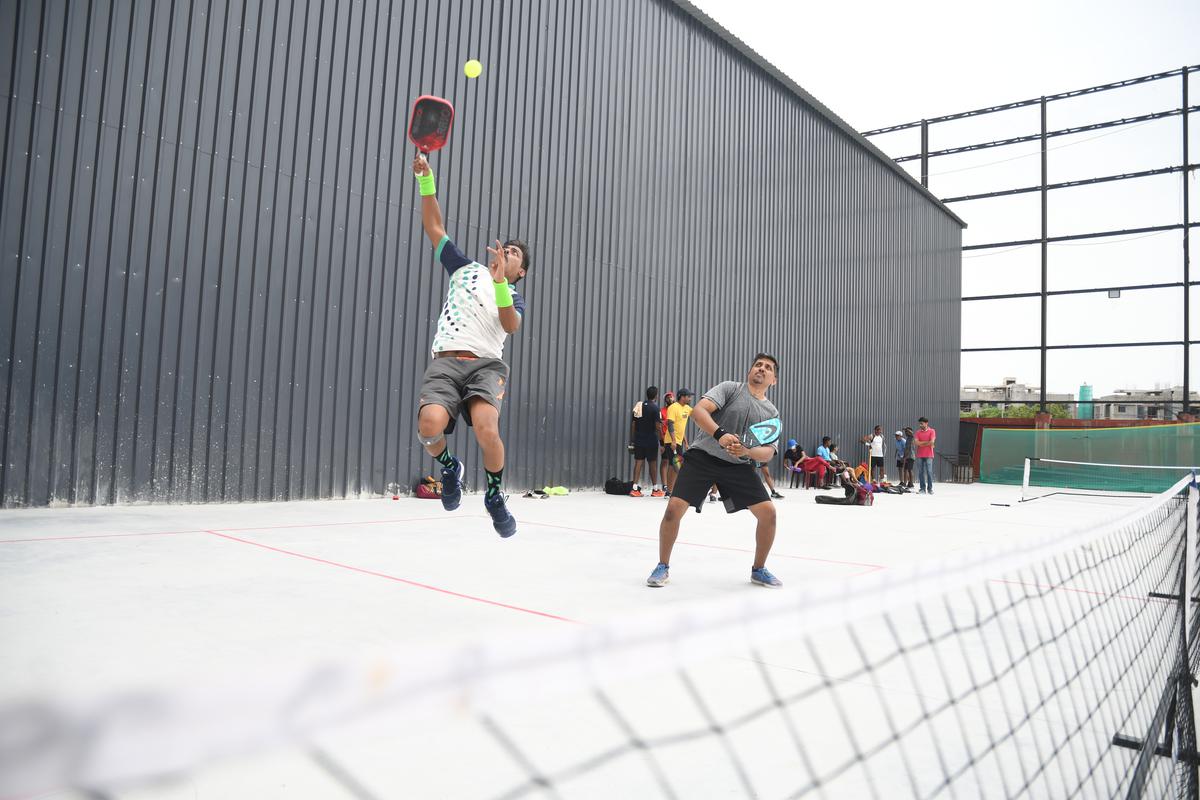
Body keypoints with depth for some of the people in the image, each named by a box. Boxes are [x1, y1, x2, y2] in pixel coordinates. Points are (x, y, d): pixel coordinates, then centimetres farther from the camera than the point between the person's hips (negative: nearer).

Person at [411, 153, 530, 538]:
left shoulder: (514, 295, 17)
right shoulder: (466, 268, 22)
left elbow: (511, 325, -6)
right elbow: (434, 227, 19)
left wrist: (499, 281, -17)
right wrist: (426, 180, 9)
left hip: (486, 365, -1)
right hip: (445, 361, 1)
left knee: (487, 431, -29)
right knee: (430, 426, -28)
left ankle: (494, 494, 1)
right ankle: (450, 467, 9)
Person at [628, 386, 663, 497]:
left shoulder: (638, 406, 5)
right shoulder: (655, 408, -11)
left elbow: (633, 423, 7)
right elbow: (657, 426, -15)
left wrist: (632, 439, 13)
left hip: (638, 439, 4)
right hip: (651, 440, -4)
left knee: (638, 462, 5)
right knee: (653, 463, 6)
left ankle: (635, 488, -2)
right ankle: (655, 489, 15)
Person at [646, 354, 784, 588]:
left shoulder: (772, 413, 9)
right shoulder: (730, 388, -2)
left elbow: (768, 452, -1)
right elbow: (698, 410, -16)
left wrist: (746, 451, -23)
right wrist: (720, 434, -32)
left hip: (739, 465, 4)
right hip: (702, 456, -3)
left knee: (768, 512, -8)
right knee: (674, 508, -15)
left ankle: (758, 570, 15)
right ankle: (663, 567, 7)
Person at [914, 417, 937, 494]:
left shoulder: (932, 431, 1)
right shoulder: (918, 432, 10)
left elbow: (932, 442, -11)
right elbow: (916, 443, -4)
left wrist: (921, 443, -4)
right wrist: (927, 442, -6)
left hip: (928, 455, -3)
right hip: (920, 455, 3)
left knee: (929, 472, -3)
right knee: (921, 472, 2)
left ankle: (930, 488, 2)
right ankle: (922, 489, 6)